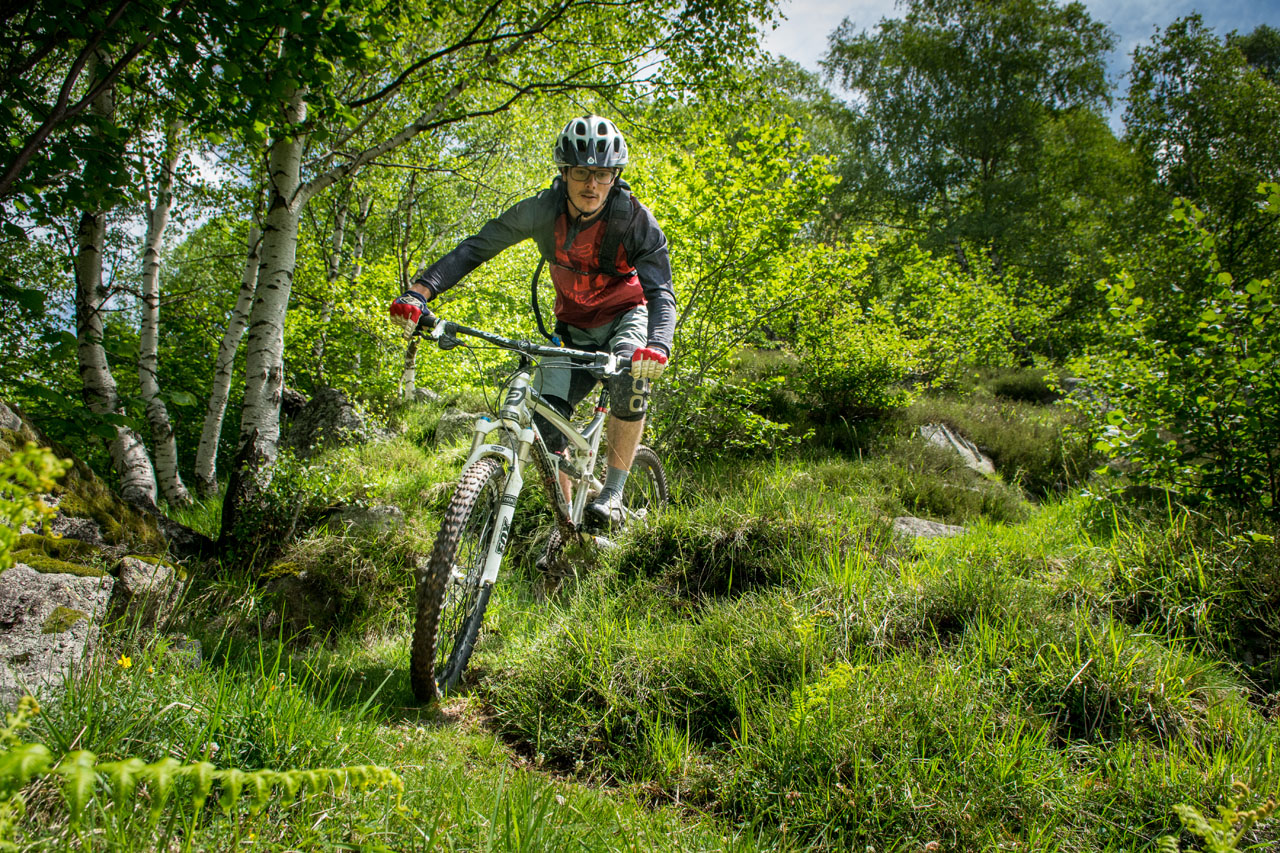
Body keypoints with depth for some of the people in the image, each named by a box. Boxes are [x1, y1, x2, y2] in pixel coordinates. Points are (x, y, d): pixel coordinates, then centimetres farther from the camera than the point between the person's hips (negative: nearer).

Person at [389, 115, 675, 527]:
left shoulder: (635, 219, -24)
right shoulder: (543, 210, -18)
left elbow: (661, 293, -32)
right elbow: (477, 246, -17)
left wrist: (658, 347, -54)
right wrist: (419, 291, -32)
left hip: (626, 316, -2)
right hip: (575, 330, 2)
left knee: (631, 378, -36)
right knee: (545, 418, -15)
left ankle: (613, 492, -19)